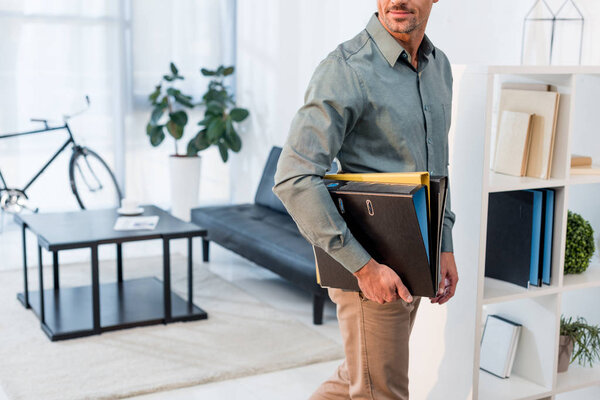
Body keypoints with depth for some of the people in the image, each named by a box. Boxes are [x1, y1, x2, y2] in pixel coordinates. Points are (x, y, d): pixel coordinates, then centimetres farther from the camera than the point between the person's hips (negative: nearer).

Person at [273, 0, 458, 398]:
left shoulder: (439, 66, 8)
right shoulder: (346, 69, -19)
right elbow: (294, 179, -25)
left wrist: (445, 246, 13)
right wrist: (363, 266, -25)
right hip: (369, 268, -7)